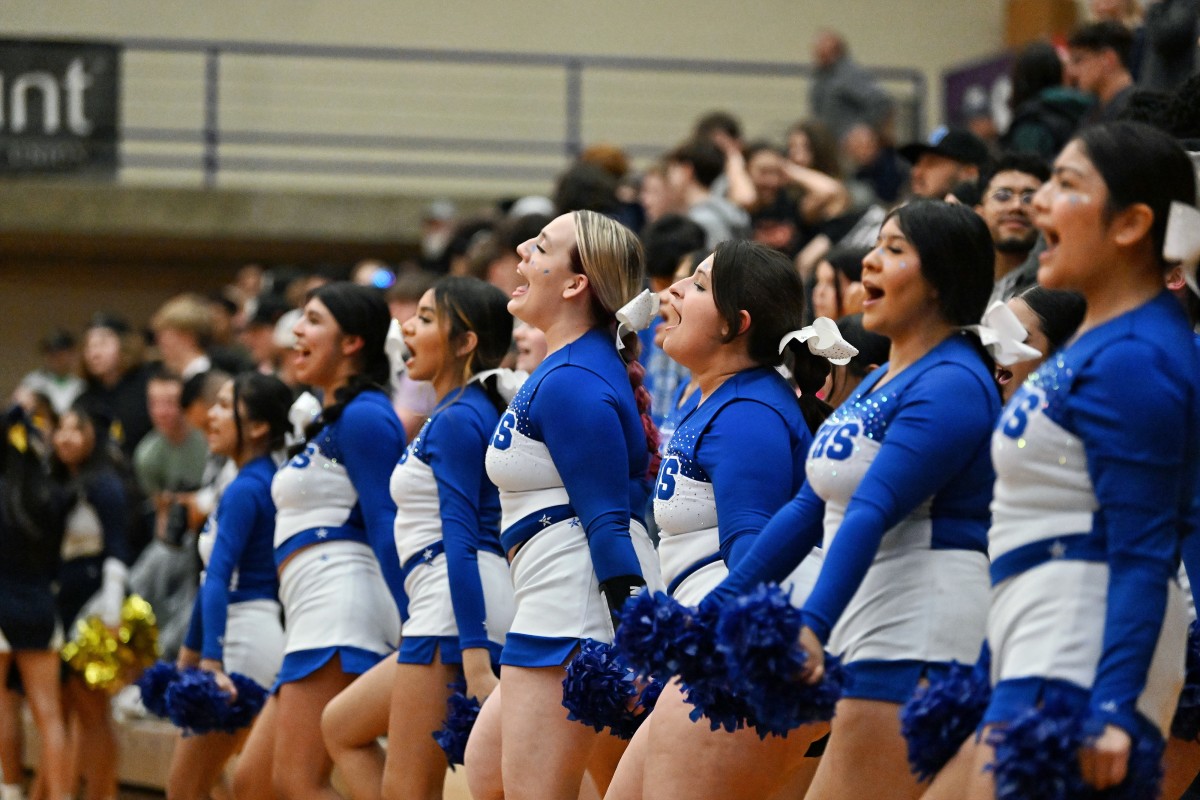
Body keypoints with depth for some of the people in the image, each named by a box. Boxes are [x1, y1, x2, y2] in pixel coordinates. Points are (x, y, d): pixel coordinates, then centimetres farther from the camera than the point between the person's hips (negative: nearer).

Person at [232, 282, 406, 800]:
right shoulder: (332, 420, 23)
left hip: (341, 607, -11)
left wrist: (411, 631, -22)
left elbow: (386, 525, -16)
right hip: (316, 619, 11)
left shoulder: (362, 417, -6)